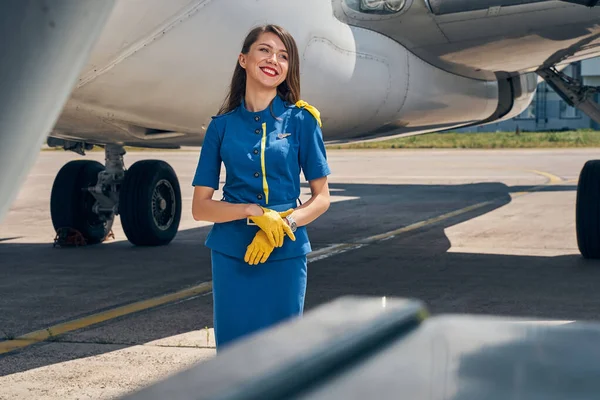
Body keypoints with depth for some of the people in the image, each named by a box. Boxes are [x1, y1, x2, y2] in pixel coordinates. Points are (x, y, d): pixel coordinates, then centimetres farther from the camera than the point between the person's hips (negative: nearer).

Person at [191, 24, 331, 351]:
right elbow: (200, 207, 3)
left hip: (285, 254, -1)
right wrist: (253, 211, -13)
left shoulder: (301, 119, 2)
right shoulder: (222, 125, 4)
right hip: (231, 256, 1)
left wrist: (283, 224, -14)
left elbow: (321, 197, 4)